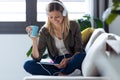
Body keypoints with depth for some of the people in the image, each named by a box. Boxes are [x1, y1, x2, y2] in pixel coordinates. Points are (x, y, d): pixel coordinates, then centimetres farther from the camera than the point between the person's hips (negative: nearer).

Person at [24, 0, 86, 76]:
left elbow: (79, 50, -4)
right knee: (28, 65, -19)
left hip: (73, 61, -2)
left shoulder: (73, 25, -5)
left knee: (82, 56, -37)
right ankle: (63, 74, -24)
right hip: (58, 63, 2)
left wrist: (68, 60, -24)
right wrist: (34, 41, -24)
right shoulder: (45, 31, -3)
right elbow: (37, 58, -7)